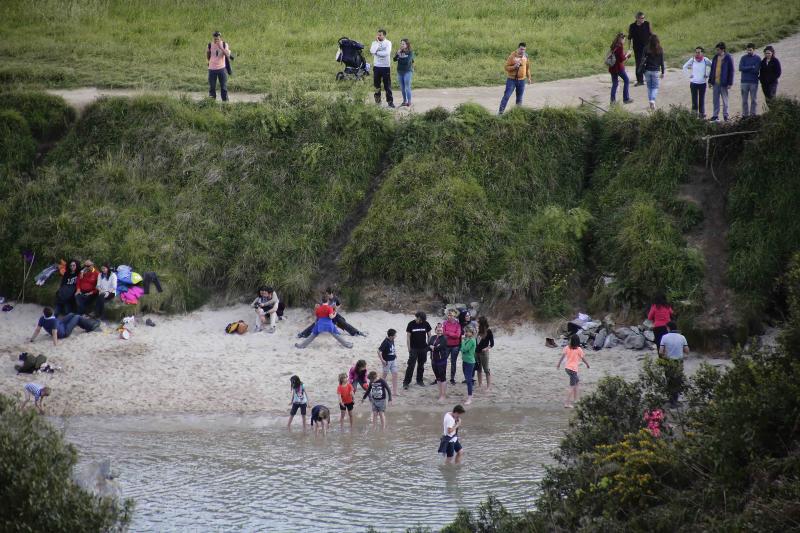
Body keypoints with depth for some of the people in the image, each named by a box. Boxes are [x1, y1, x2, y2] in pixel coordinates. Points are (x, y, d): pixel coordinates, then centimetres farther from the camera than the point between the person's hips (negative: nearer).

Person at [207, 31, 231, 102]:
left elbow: (227, 55, -16)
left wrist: (221, 48, -21)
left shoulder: (224, 45, -1)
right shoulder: (210, 45, 2)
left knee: (224, 87, 2)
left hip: (221, 68, -1)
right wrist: (207, 52, -3)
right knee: (212, 87, 2)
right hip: (212, 69, 1)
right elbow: (208, 57, 12)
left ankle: (225, 100, 9)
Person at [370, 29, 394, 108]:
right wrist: (377, 42, -11)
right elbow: (372, 51, -13)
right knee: (376, 84, 7)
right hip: (376, 66, 3)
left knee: (387, 85, -2)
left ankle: (390, 101, 1)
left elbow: (386, 53, -16)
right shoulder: (374, 43, 6)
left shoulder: (388, 43, -1)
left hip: (386, 66, -3)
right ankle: (377, 101, 15)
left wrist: (377, 52, -9)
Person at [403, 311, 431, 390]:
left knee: (421, 365, 11)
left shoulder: (426, 324, 0)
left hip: (423, 348, 3)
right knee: (410, 366, -7)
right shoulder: (411, 324, -6)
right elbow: (408, 337, -3)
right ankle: (406, 382, -5)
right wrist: (409, 348, -6)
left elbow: (429, 335, 8)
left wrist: (429, 346, 3)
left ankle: (419, 380, 25)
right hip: (414, 348, -3)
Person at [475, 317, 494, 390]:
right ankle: (480, 385, 23)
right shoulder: (478, 331, 8)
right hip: (477, 352, 6)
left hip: (484, 352, -6)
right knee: (479, 369, 13)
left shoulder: (488, 332, -8)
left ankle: (489, 386, 4)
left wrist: (486, 348, -20)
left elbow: (492, 344, -8)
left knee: (486, 369, -2)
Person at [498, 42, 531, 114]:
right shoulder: (512, 56, -12)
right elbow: (506, 67, -10)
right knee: (506, 96, -7)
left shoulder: (525, 56, 2)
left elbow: (527, 67, 17)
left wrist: (528, 77, 19)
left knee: (519, 98, 10)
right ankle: (501, 112, -4)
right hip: (512, 79, -4)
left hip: (521, 80, 4)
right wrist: (514, 67, -26)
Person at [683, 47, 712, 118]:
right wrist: (689, 75, 3)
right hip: (693, 83, 0)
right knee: (694, 99, 0)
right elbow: (685, 67, 11)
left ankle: (702, 113, 10)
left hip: (702, 83, 0)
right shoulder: (692, 60, -1)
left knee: (702, 99, 4)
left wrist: (707, 75, 3)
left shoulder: (705, 60, -3)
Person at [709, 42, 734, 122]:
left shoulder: (728, 58, -7)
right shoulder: (715, 57, 8)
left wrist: (730, 83, -11)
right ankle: (715, 115, 14)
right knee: (716, 100, 8)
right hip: (715, 82, 5)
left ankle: (725, 115, 12)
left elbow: (731, 71, -7)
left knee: (725, 100, 5)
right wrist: (710, 81, 12)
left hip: (723, 83, -5)